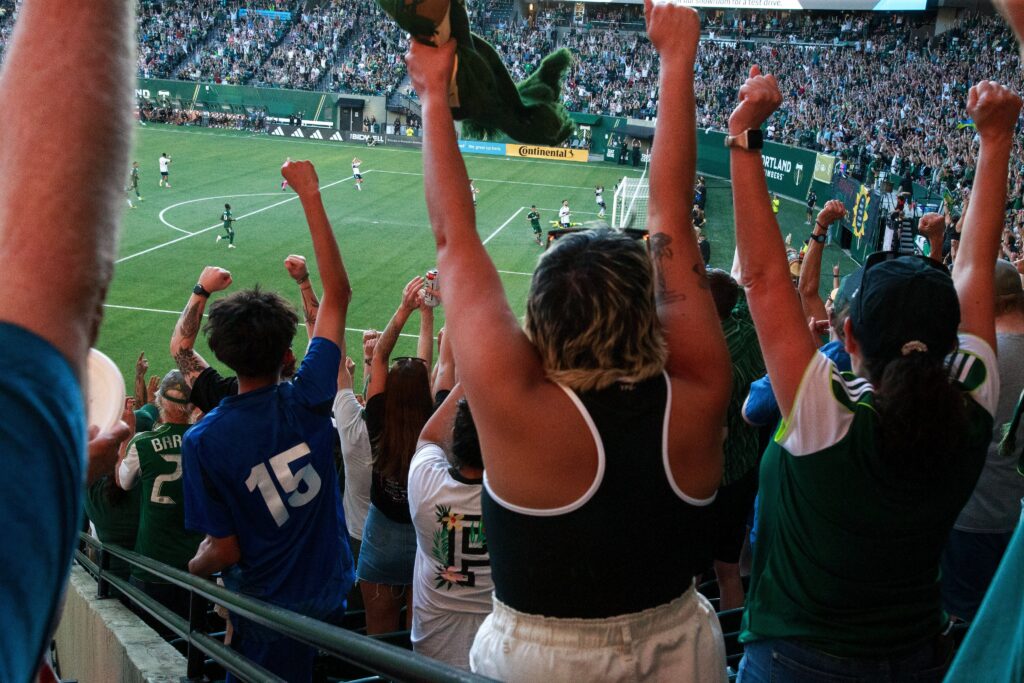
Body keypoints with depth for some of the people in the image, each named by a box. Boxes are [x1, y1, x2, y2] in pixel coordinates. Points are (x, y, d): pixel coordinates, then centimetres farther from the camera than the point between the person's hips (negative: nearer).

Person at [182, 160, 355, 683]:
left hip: (271, 614, -2)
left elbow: (223, 550, -15)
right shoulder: (307, 399, -16)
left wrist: (188, 570, 9)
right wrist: (310, 195, -4)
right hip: (334, 595, 3)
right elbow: (337, 293, -8)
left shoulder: (203, 441, -19)